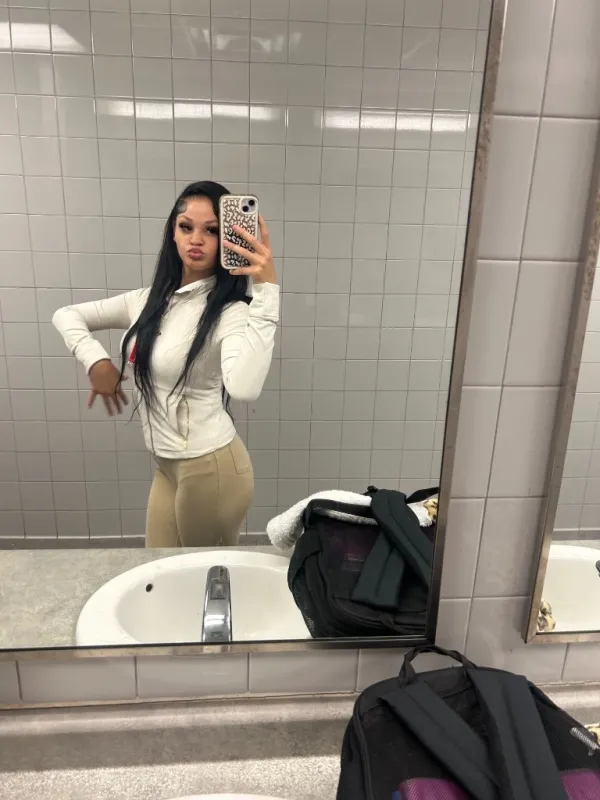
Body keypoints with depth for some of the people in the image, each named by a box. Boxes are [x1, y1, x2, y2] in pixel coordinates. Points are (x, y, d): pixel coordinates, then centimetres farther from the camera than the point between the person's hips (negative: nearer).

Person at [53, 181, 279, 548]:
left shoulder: (230, 312, -19)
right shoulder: (149, 300, 3)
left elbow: (245, 387, -40)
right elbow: (66, 315, 13)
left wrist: (267, 289, -41)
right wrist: (96, 361, -5)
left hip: (212, 466, -7)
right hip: (168, 465, 7)